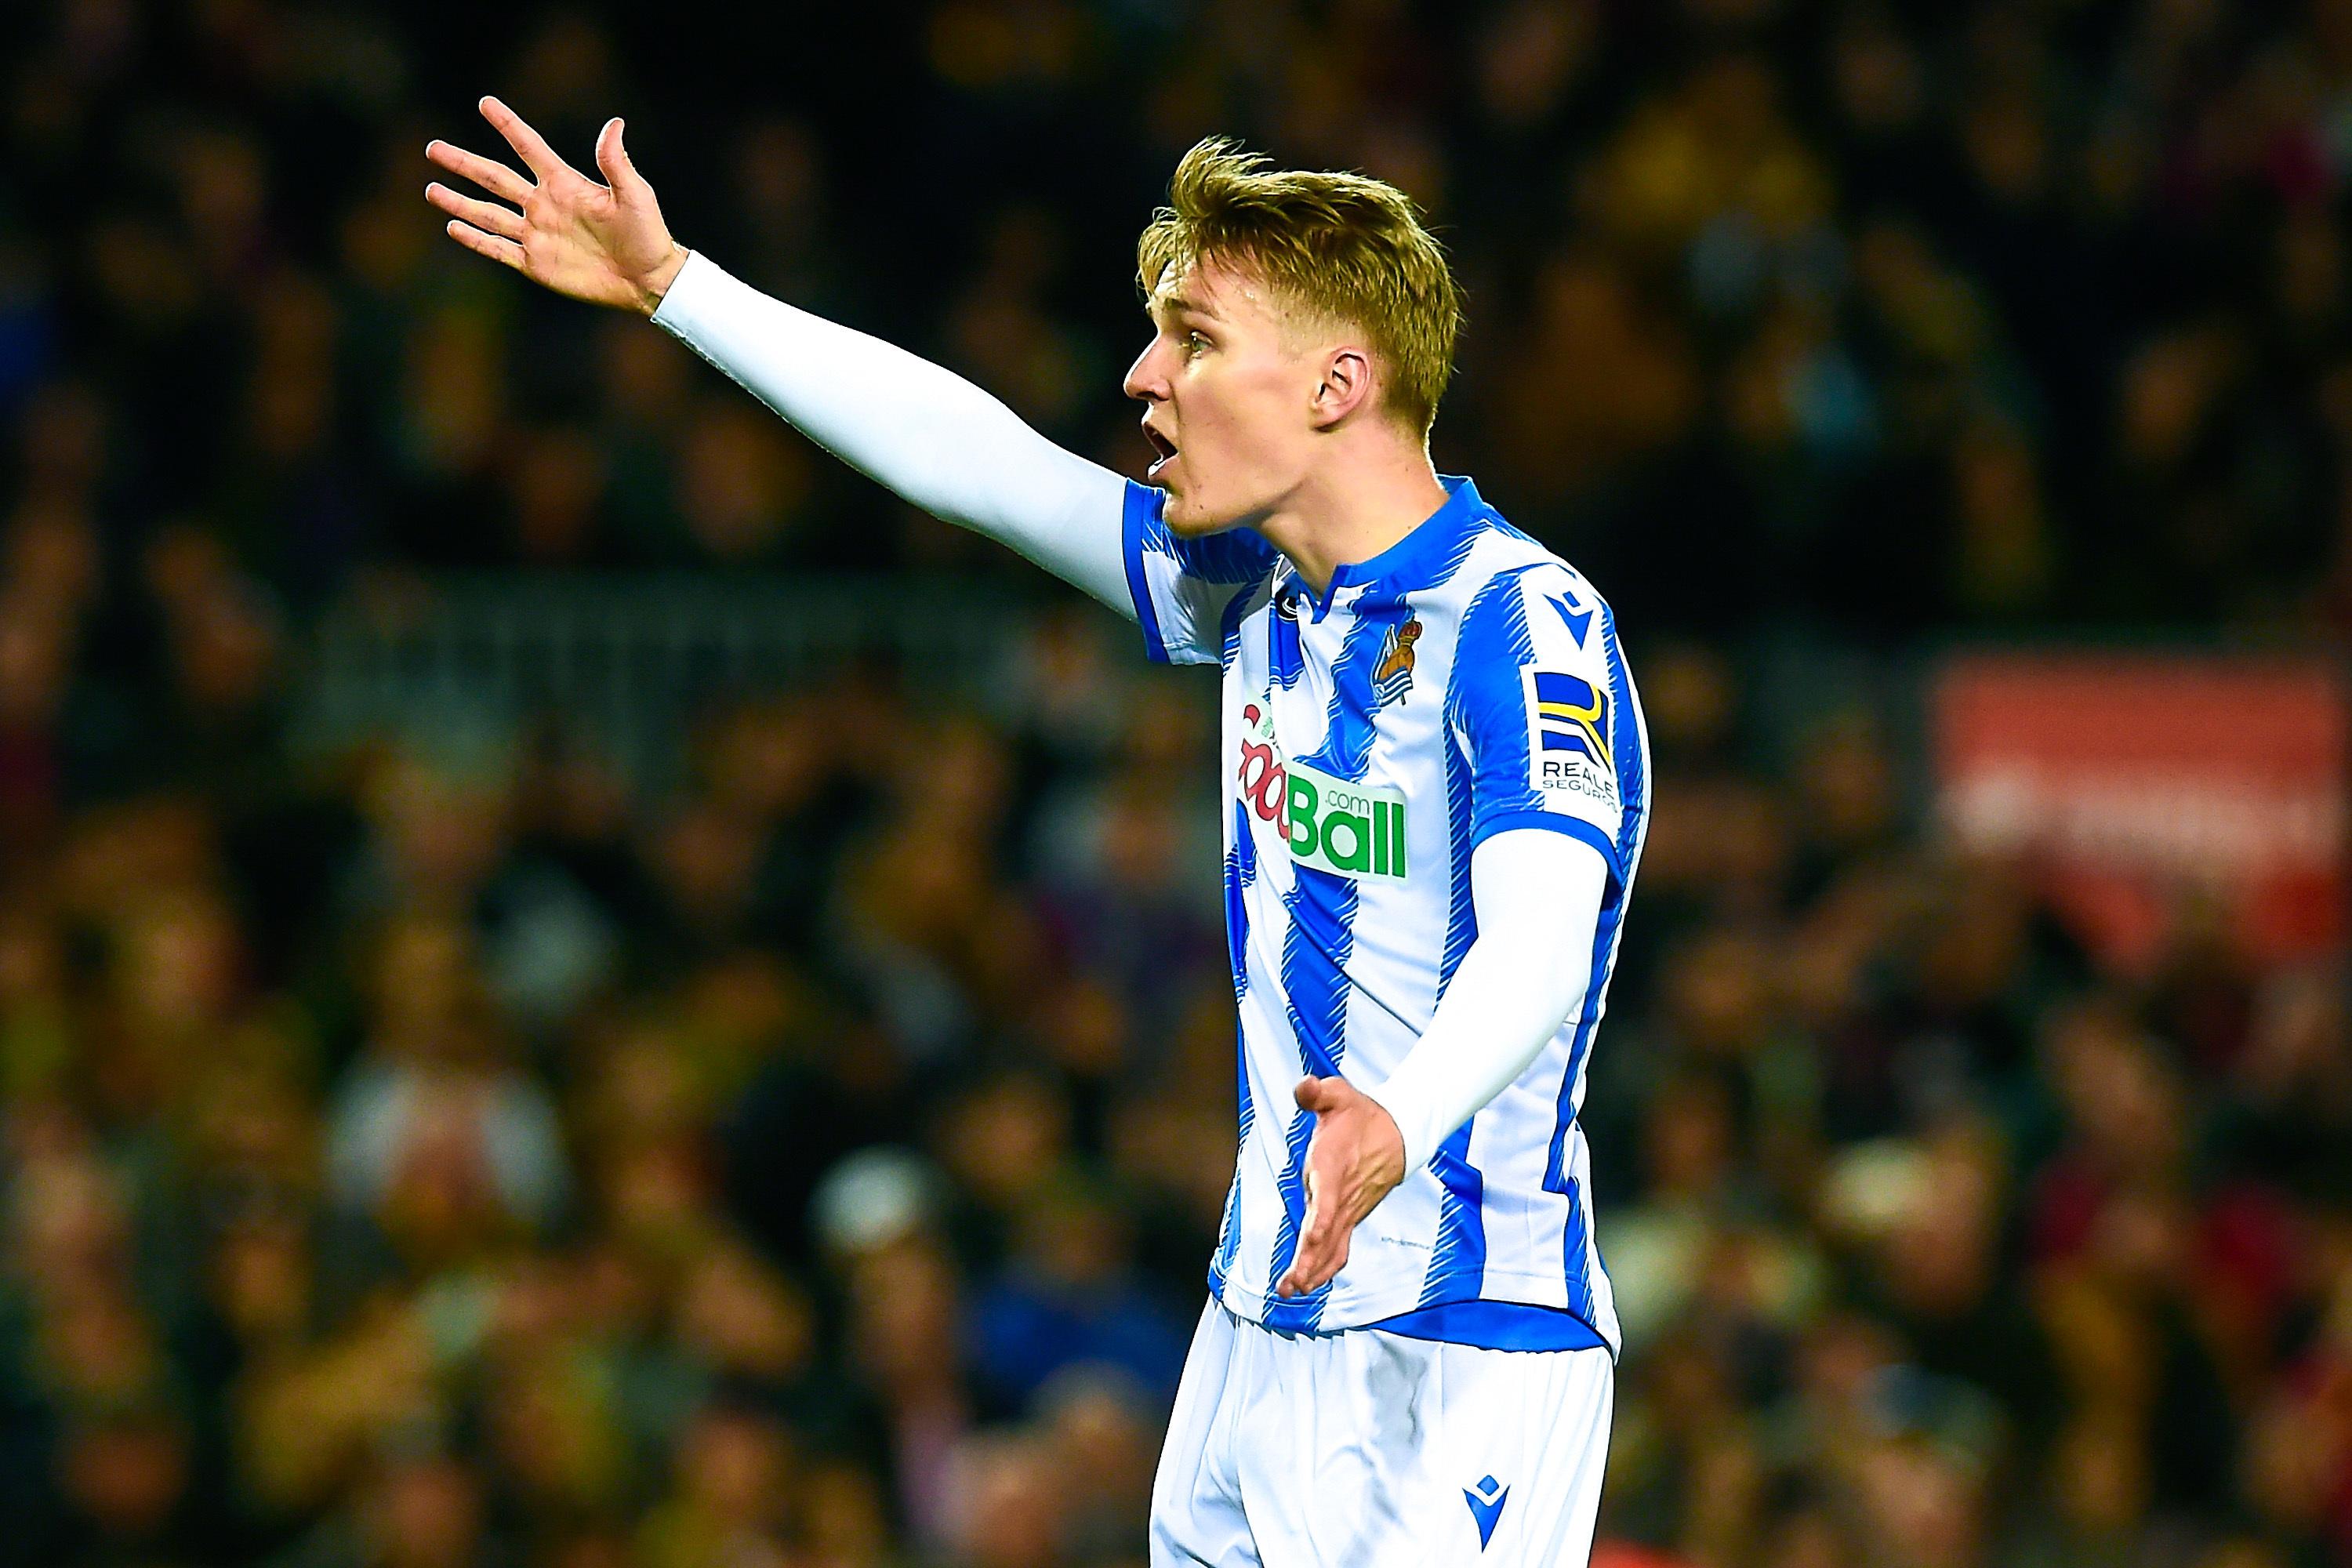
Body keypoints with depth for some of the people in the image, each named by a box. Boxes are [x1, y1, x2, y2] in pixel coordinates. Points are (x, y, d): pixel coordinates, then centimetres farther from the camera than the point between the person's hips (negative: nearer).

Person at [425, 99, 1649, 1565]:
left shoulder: (1524, 623, -16)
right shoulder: (1264, 594, 10)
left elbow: (1536, 949, -30)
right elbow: (971, 456, 20)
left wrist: (1390, 1128, -50)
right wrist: (668, 285, 22)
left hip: (1463, 1355, -8)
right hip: (1263, 1330, 8)